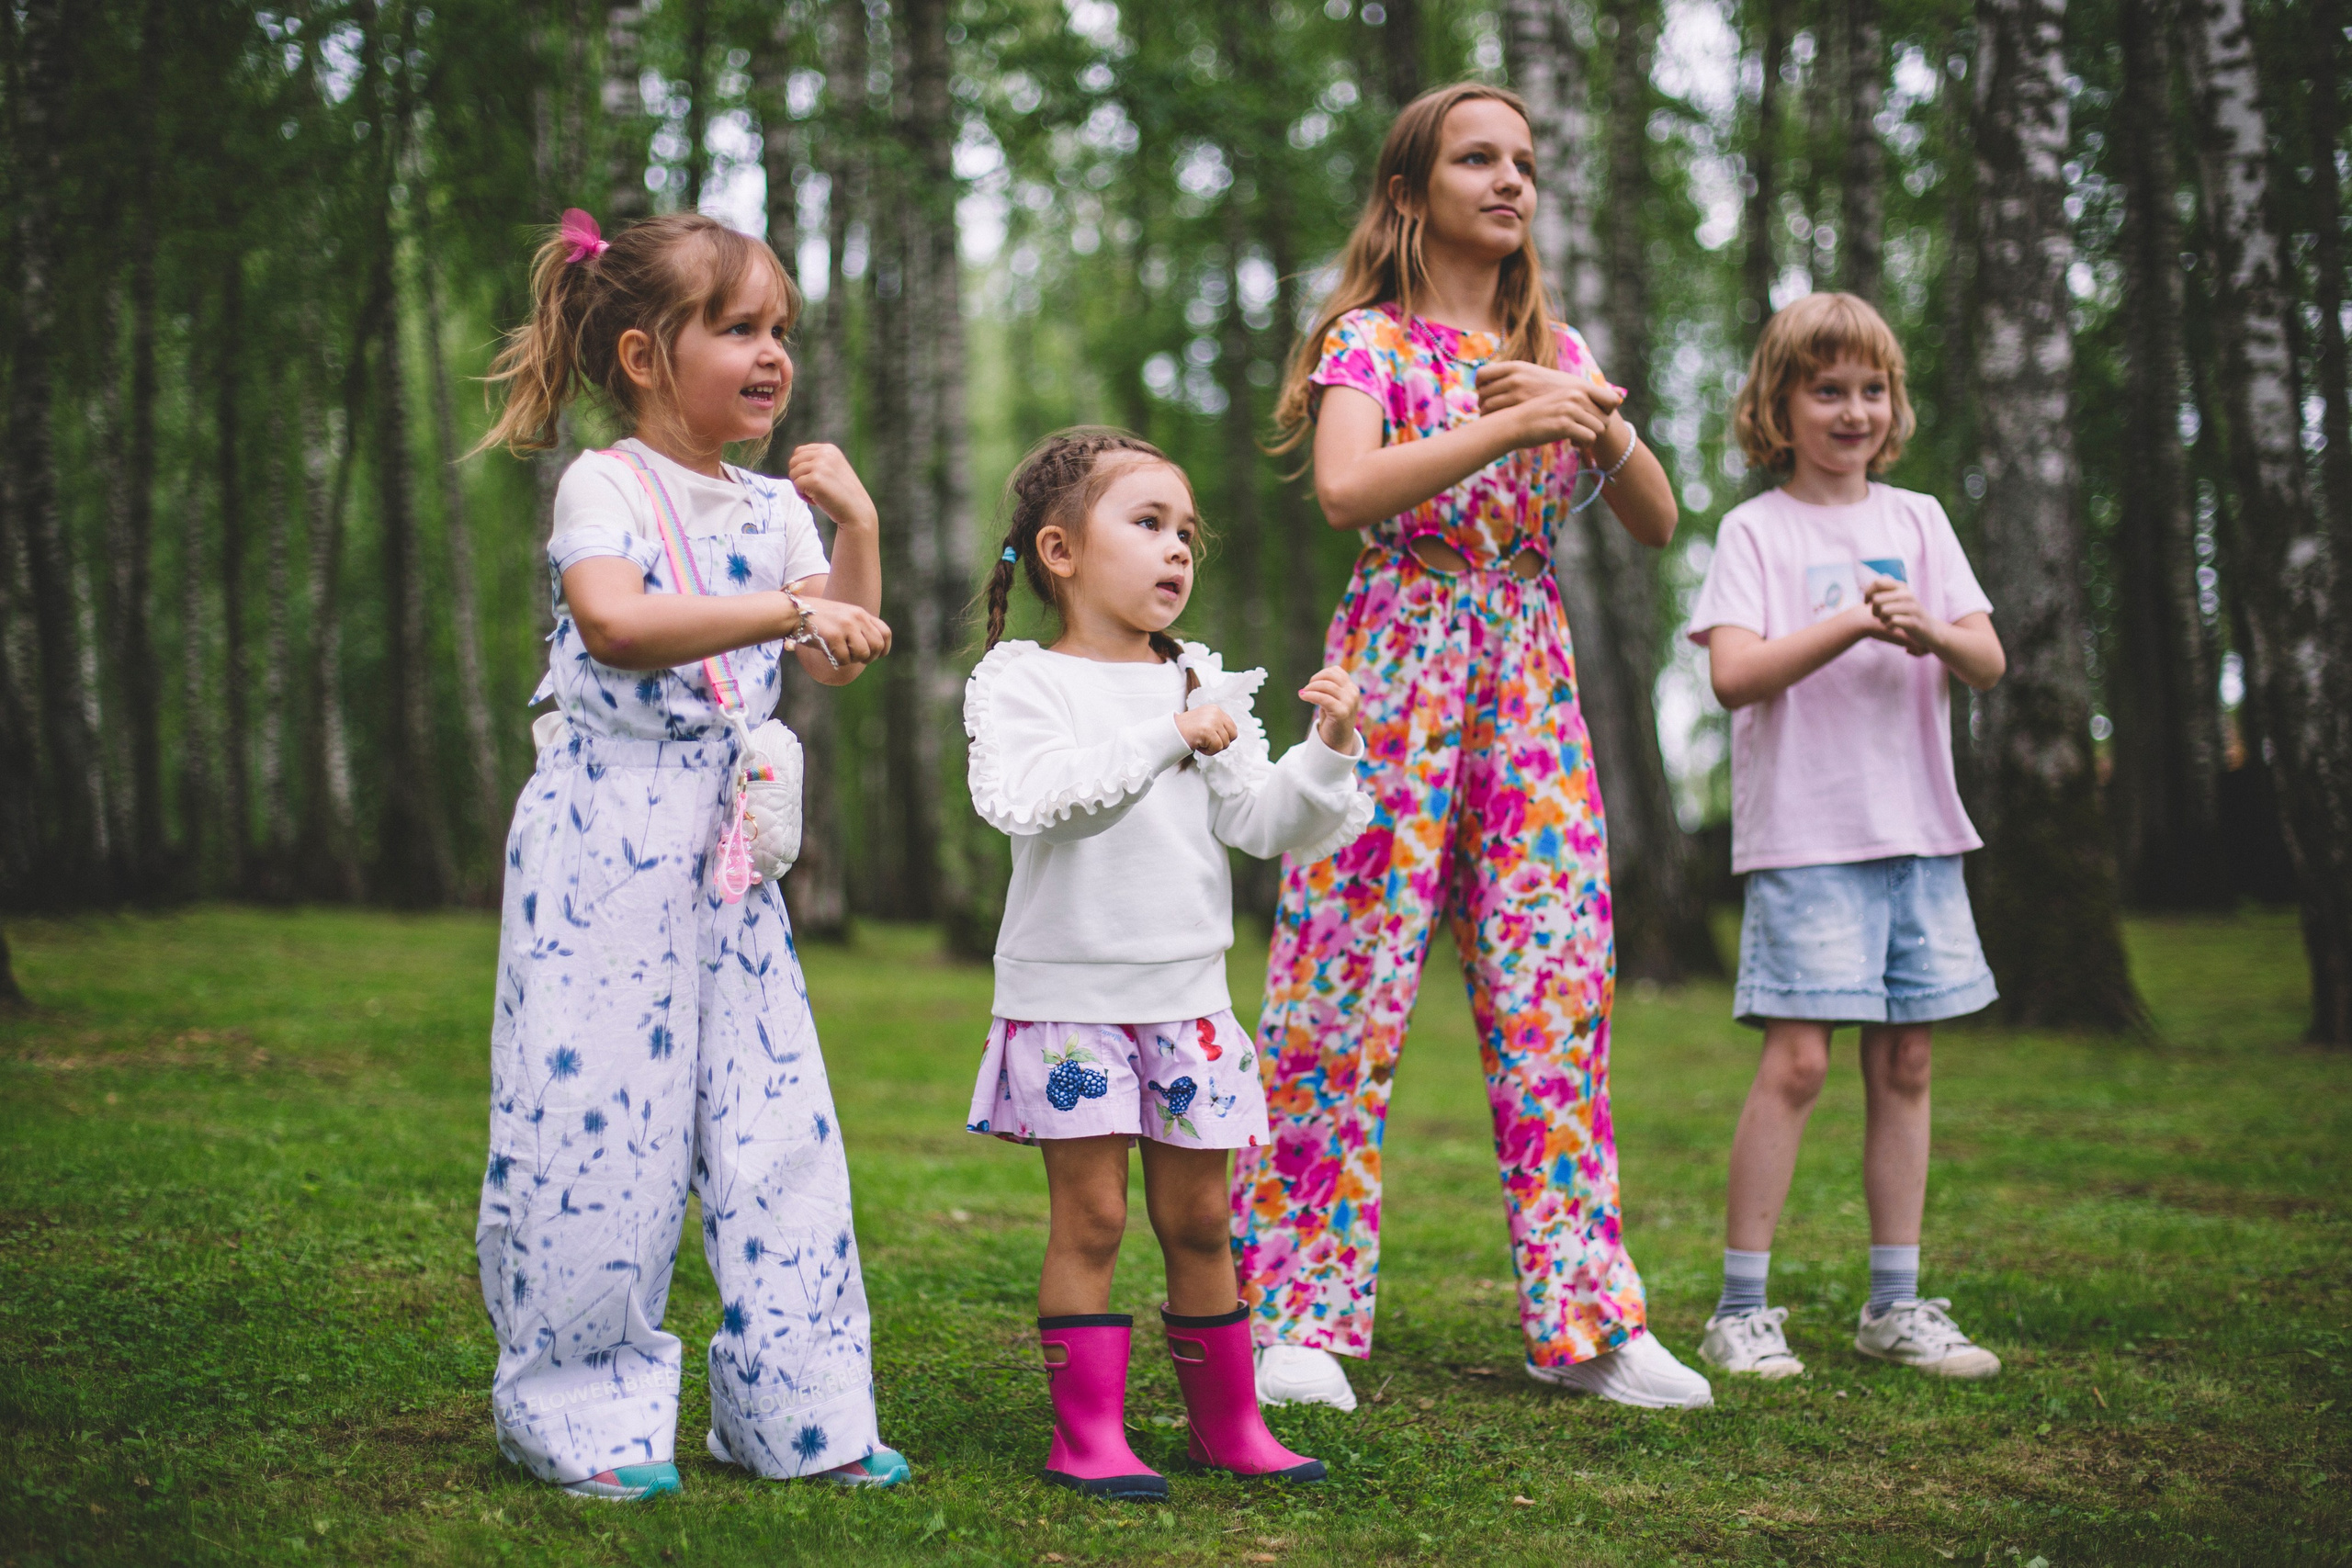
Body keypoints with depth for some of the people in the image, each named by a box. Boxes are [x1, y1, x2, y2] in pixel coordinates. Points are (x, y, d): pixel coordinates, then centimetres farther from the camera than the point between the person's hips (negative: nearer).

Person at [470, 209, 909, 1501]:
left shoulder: (771, 509, 14)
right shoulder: (604, 486, -7)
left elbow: (839, 662, 13)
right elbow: (615, 621, -26)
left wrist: (855, 530, 3)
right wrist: (786, 609, -31)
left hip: (729, 847, 6)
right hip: (605, 843, -6)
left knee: (775, 1116, 5)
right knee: (600, 1117, -4)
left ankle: (794, 1410, 14)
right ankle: (577, 1412, 11)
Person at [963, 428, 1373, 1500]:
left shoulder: (1205, 686, 10)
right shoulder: (1020, 682, -4)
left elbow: (1260, 822, 5)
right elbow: (1023, 797, -23)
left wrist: (1327, 752, -12)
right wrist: (1166, 736, -21)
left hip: (1188, 997, 4)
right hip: (1069, 994, -4)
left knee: (1198, 1219, 10)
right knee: (1090, 1214, -3)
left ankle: (1226, 1422, 20)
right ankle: (1087, 1431, 5)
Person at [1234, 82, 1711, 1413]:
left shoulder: (1560, 353, 15)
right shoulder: (1371, 341, 0)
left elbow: (1658, 523, 10)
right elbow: (1346, 488, -20)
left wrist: (1601, 423, -8)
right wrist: (1513, 424, -24)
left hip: (1531, 685, 5)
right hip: (1398, 676, -5)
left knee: (1558, 999, 3)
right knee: (1348, 998, -5)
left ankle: (1584, 1315, 10)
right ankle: (1295, 1318, 3)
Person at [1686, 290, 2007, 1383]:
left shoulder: (1916, 520, 13)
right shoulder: (1756, 531, 0)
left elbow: (1988, 664, 7)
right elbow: (1734, 674, -12)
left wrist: (1931, 634, -14)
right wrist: (1853, 623, -21)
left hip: (1919, 829, 5)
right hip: (1804, 833, -5)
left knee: (1903, 1060, 7)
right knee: (1798, 1058, -11)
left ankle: (1895, 1305, 15)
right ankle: (1741, 1309, -3)